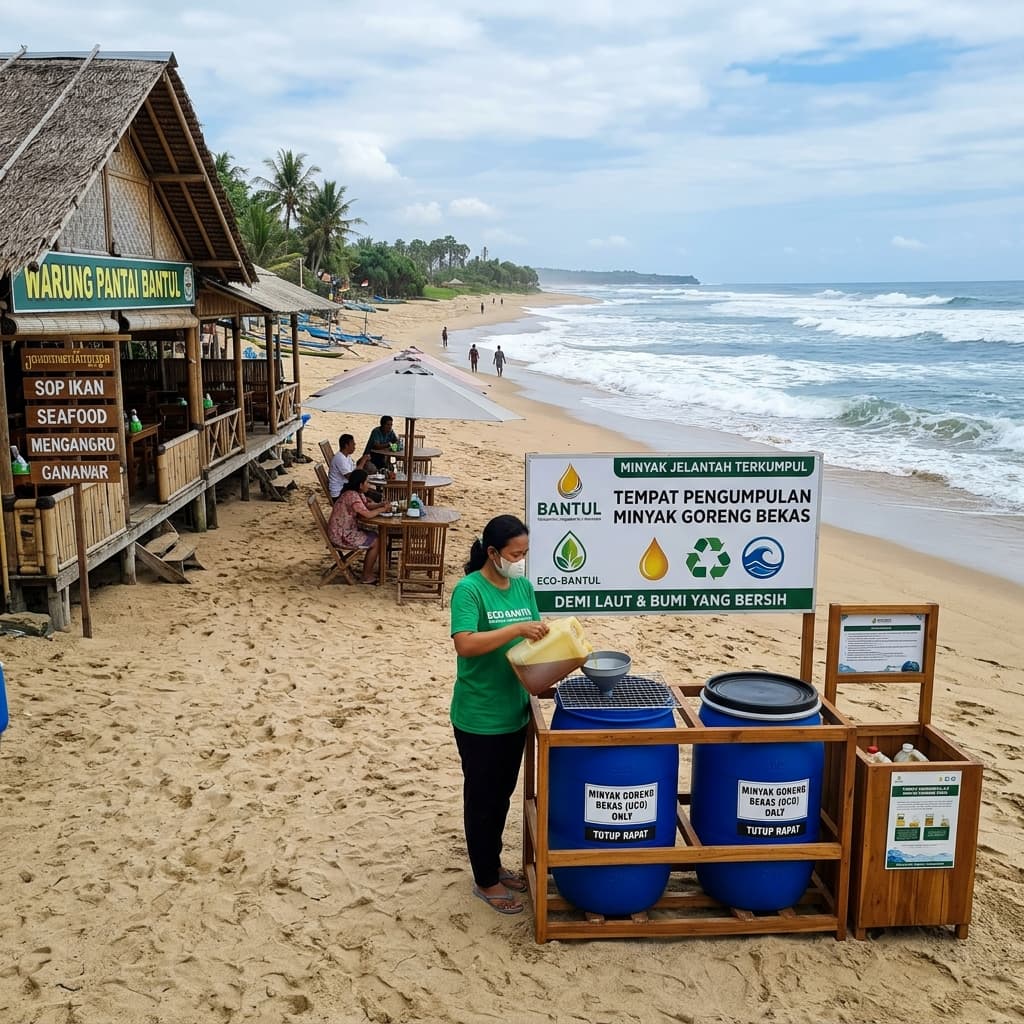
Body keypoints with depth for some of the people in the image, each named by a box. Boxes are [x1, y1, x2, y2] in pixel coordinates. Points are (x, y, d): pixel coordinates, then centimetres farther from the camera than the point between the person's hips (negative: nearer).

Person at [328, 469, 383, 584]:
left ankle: (370, 566, 21)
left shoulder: (357, 493, 6)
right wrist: (383, 509, -12)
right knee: (376, 542, -5)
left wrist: (381, 504, -2)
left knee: (375, 535, 14)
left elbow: (367, 505, 17)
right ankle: (366, 577, 4)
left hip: (348, 531, 10)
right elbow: (368, 514, -28)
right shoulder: (352, 496, -25)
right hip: (341, 536, -10)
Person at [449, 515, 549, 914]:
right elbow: (465, 644, -29)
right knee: (482, 798, 8)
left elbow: (535, 640, 9)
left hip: (514, 712, 7)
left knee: (503, 794, 20)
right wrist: (517, 629, -33)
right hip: (478, 718, -7)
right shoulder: (469, 589, -18)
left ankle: (493, 863, 38)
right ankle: (485, 880, 23)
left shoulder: (524, 587, 4)